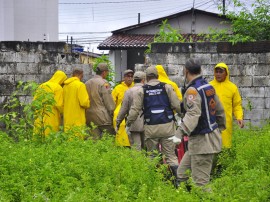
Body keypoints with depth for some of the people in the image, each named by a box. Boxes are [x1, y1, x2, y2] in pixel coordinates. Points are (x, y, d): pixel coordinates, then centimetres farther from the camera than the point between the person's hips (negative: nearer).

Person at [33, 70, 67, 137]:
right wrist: (64, 113, 4)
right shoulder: (58, 88, -7)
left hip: (40, 118, 6)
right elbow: (59, 104, -13)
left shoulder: (41, 86, 12)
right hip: (52, 118, -6)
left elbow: (35, 101, 11)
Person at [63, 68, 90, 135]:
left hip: (67, 120, 7)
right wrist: (88, 103, 4)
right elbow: (84, 102, -16)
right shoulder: (80, 85, -10)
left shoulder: (65, 86, 10)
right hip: (78, 120, -7)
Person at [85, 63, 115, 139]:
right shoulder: (104, 83, -11)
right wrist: (112, 112, -1)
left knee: (95, 140, 9)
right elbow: (109, 101, -11)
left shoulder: (87, 83, 10)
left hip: (89, 117, 7)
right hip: (102, 116, -7)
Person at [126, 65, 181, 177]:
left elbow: (134, 110, 0)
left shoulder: (141, 91, 3)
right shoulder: (167, 87, 2)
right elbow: (177, 106, -3)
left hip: (151, 128, 0)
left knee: (152, 156, 12)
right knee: (170, 154, 6)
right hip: (167, 126, 0)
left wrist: (128, 124, 11)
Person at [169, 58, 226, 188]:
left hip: (201, 140, -9)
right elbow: (219, 110, 17)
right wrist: (220, 127, 31)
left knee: (200, 182, -6)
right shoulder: (209, 87, 10)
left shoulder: (192, 90, -16)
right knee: (182, 173, 15)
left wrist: (180, 134, -37)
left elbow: (192, 115, -30)